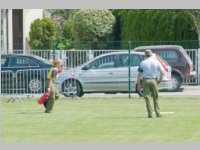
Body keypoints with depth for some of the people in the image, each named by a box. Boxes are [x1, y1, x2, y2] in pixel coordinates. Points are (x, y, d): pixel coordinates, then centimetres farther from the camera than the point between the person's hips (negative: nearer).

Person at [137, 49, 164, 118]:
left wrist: (138, 84, 0)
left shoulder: (142, 63, 0)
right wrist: (160, 80, 13)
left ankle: (150, 114, -3)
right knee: (155, 97, 10)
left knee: (146, 98, 3)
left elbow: (139, 74, -4)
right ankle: (158, 113, 8)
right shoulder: (156, 62, 4)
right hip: (153, 80, 1)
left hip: (145, 80, -1)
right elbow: (162, 72, 2)